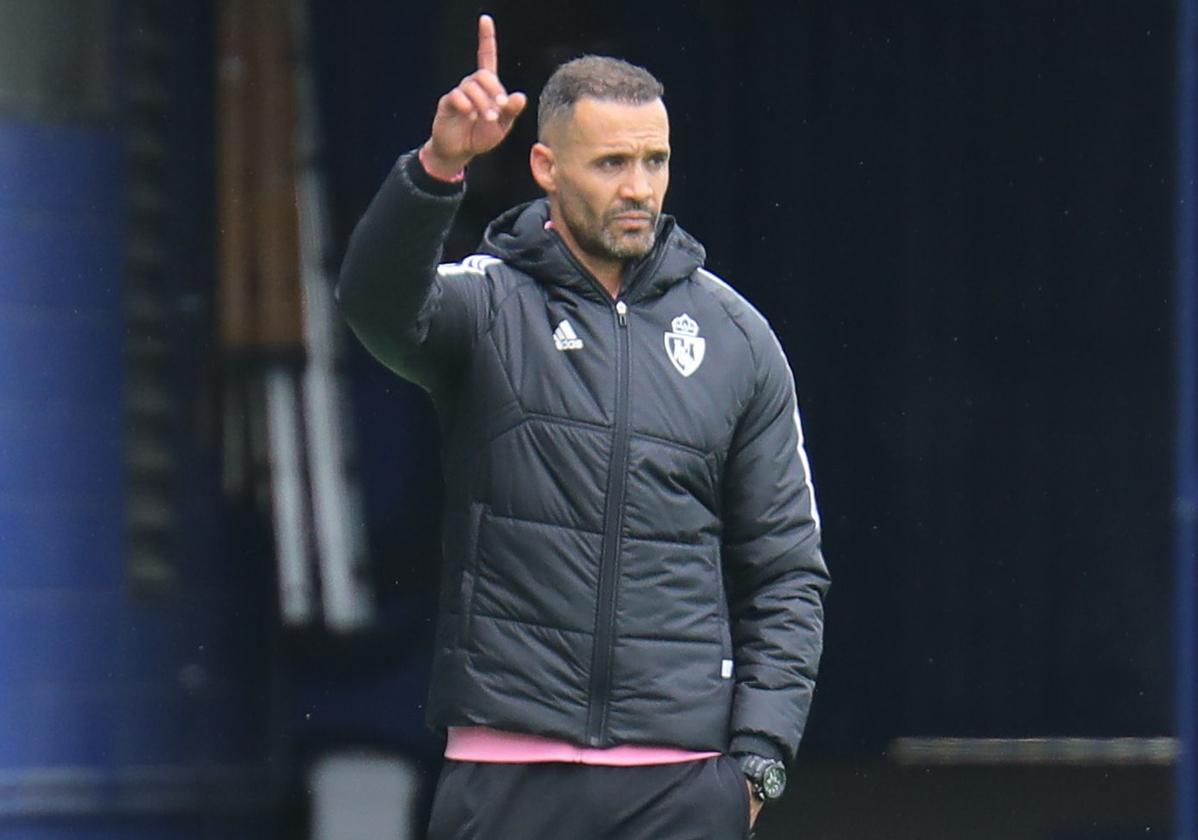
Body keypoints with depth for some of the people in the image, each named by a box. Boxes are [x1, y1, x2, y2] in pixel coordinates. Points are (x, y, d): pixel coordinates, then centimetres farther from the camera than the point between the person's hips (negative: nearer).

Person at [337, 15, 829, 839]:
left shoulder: (737, 337, 9)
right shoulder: (488, 303, 2)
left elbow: (788, 570, 11)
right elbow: (378, 300, -22)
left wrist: (758, 755, 1)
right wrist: (437, 167, -39)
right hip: (506, 769, -2)